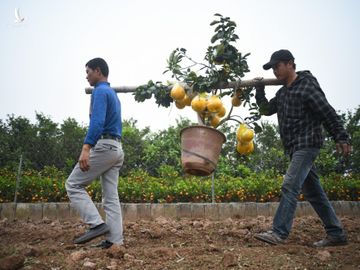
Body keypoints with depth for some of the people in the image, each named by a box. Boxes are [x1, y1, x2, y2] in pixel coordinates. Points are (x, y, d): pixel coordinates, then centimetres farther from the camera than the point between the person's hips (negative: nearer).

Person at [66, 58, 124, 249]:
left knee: (73, 184, -1)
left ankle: (97, 224, -10)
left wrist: (86, 148, -32)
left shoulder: (100, 91, -7)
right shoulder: (113, 94, 24)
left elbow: (97, 121, -22)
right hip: (116, 149, 9)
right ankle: (114, 239, 3)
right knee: (111, 196, 6)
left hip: (103, 146, -9)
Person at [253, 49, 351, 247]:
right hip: (295, 148, 9)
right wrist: (259, 91, 9)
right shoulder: (282, 92, 17)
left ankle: (279, 232, -15)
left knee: (290, 186, -16)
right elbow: (266, 110, 23)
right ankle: (336, 233, 16)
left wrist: (341, 138, -16)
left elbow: (328, 114, -11)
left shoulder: (307, 86, -8)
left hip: (307, 144, -9)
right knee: (313, 192, 9)